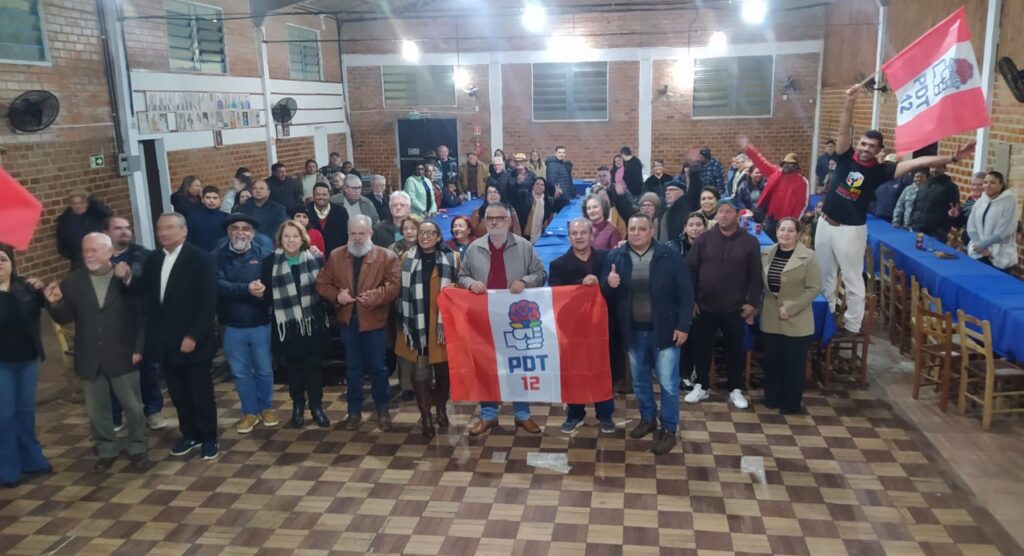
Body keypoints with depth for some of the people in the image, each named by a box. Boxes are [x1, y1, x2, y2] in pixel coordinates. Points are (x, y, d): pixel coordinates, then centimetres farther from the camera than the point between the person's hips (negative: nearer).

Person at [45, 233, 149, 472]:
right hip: (89, 359, 3)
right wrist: (55, 303, -19)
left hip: (123, 356, -3)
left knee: (133, 406, 9)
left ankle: (138, 448, 27)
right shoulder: (72, 282, 0)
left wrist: (139, 348, -11)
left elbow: (142, 315, -9)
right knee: (96, 410, 14)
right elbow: (65, 318, 1)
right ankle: (106, 451, 31)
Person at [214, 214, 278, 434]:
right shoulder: (217, 257, -2)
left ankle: (266, 408, 31)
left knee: (264, 370, 12)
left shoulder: (263, 255, -2)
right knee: (240, 373, 12)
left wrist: (264, 289, -29)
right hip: (232, 327, 1)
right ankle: (250, 412, 27)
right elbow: (218, 285, -16)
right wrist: (247, 289, -25)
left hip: (261, 324, -1)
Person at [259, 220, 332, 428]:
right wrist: (260, 293, -24)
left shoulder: (315, 259, 0)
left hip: (313, 322, 0)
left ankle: (317, 406, 21)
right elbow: (267, 295, -5)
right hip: (287, 324, 0)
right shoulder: (270, 262, -2)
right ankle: (298, 406, 28)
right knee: (293, 366, 11)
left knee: (313, 365, 6)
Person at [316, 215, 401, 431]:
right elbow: (322, 284, 5)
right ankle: (354, 411, 24)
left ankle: (382, 411, 22)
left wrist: (373, 297, -26)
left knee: (377, 367, 6)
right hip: (348, 319, 3)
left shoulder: (386, 256, -5)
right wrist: (336, 295, -13)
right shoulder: (336, 256, 5)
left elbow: (394, 285, -13)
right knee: (352, 367, 12)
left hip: (374, 319, -3)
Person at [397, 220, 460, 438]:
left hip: (442, 322, 0)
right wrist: (404, 321, -1)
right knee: (420, 369, -1)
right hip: (417, 323, 0)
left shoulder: (452, 259, 1)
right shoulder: (408, 258, 4)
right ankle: (425, 416, 9)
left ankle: (441, 407, 31)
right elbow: (402, 289, 4)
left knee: (443, 367, 9)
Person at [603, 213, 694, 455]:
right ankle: (648, 418, 38)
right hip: (633, 331, 3)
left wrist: (683, 326, -11)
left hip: (663, 330, -3)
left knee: (668, 383, 1)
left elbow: (685, 293, -7)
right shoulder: (615, 256, -1)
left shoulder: (669, 256, -9)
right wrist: (609, 284, -18)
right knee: (639, 380, 18)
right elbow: (605, 293, 5)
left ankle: (669, 429, 17)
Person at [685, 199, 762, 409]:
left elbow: (755, 275, -1)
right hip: (705, 306, 1)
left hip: (735, 308, 0)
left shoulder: (749, 242, -2)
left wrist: (752, 302, -6)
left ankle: (735, 390, 25)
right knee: (701, 348, 9)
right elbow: (691, 270, -1)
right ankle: (701, 386, 25)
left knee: (735, 350, 11)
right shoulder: (704, 239, -1)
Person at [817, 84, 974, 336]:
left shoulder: (880, 170, -7)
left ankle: (852, 326, 13)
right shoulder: (846, 158, -2)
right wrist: (850, 102, -31)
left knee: (853, 279, 3)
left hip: (851, 229, -3)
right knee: (824, 275, 14)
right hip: (825, 224, 3)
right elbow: (843, 130, -15)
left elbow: (916, 163, -14)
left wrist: (952, 158, -23)